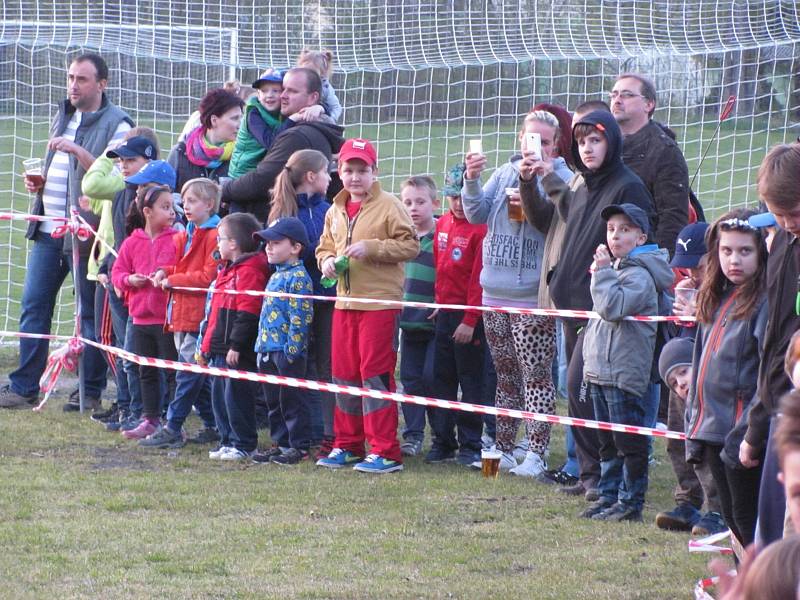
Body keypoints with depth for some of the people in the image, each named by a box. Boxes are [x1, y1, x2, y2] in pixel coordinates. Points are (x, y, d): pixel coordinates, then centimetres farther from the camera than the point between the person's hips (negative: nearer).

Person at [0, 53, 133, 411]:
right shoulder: (63, 116, 16)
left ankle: (92, 393, 7)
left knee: (92, 312, 1)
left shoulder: (117, 124, -7)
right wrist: (38, 182, 8)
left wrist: (77, 151, -25)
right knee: (34, 306, 3)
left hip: (86, 231, -7)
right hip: (49, 230, 7)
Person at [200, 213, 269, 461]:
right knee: (219, 394, 13)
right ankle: (228, 441, 20)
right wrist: (206, 345, 24)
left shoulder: (248, 271, -14)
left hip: (238, 353, -10)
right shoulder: (227, 271, 19)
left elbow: (247, 313, -20)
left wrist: (236, 345, -23)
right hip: (221, 350, 10)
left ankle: (243, 444, -1)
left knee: (236, 396, -7)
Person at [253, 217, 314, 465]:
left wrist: (291, 349, -22)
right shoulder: (276, 277, 18)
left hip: (288, 351, -10)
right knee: (274, 401, 14)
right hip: (269, 350, 10)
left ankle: (299, 446, 1)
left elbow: (300, 317, -19)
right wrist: (261, 346, 20)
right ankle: (281, 443, 21)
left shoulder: (298, 277, -13)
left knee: (291, 400, -4)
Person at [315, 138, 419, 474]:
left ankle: (385, 452, -5)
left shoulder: (388, 206, -6)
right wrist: (326, 260, 2)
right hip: (345, 301, 7)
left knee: (375, 373, -8)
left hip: (380, 301, -7)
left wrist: (370, 248, -19)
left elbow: (410, 245, -11)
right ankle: (347, 446, 20)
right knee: (344, 373, 10)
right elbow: (325, 247, 25)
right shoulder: (335, 212, 14)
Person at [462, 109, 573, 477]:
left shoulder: (562, 178, -7)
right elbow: (476, 214, 5)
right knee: (506, 377, 15)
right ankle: (503, 450, 22)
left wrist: (545, 178, -25)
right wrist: (472, 181, -11)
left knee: (536, 376, -4)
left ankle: (536, 455, 0)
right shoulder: (503, 175, 10)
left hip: (534, 298, -6)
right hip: (496, 294, 6)